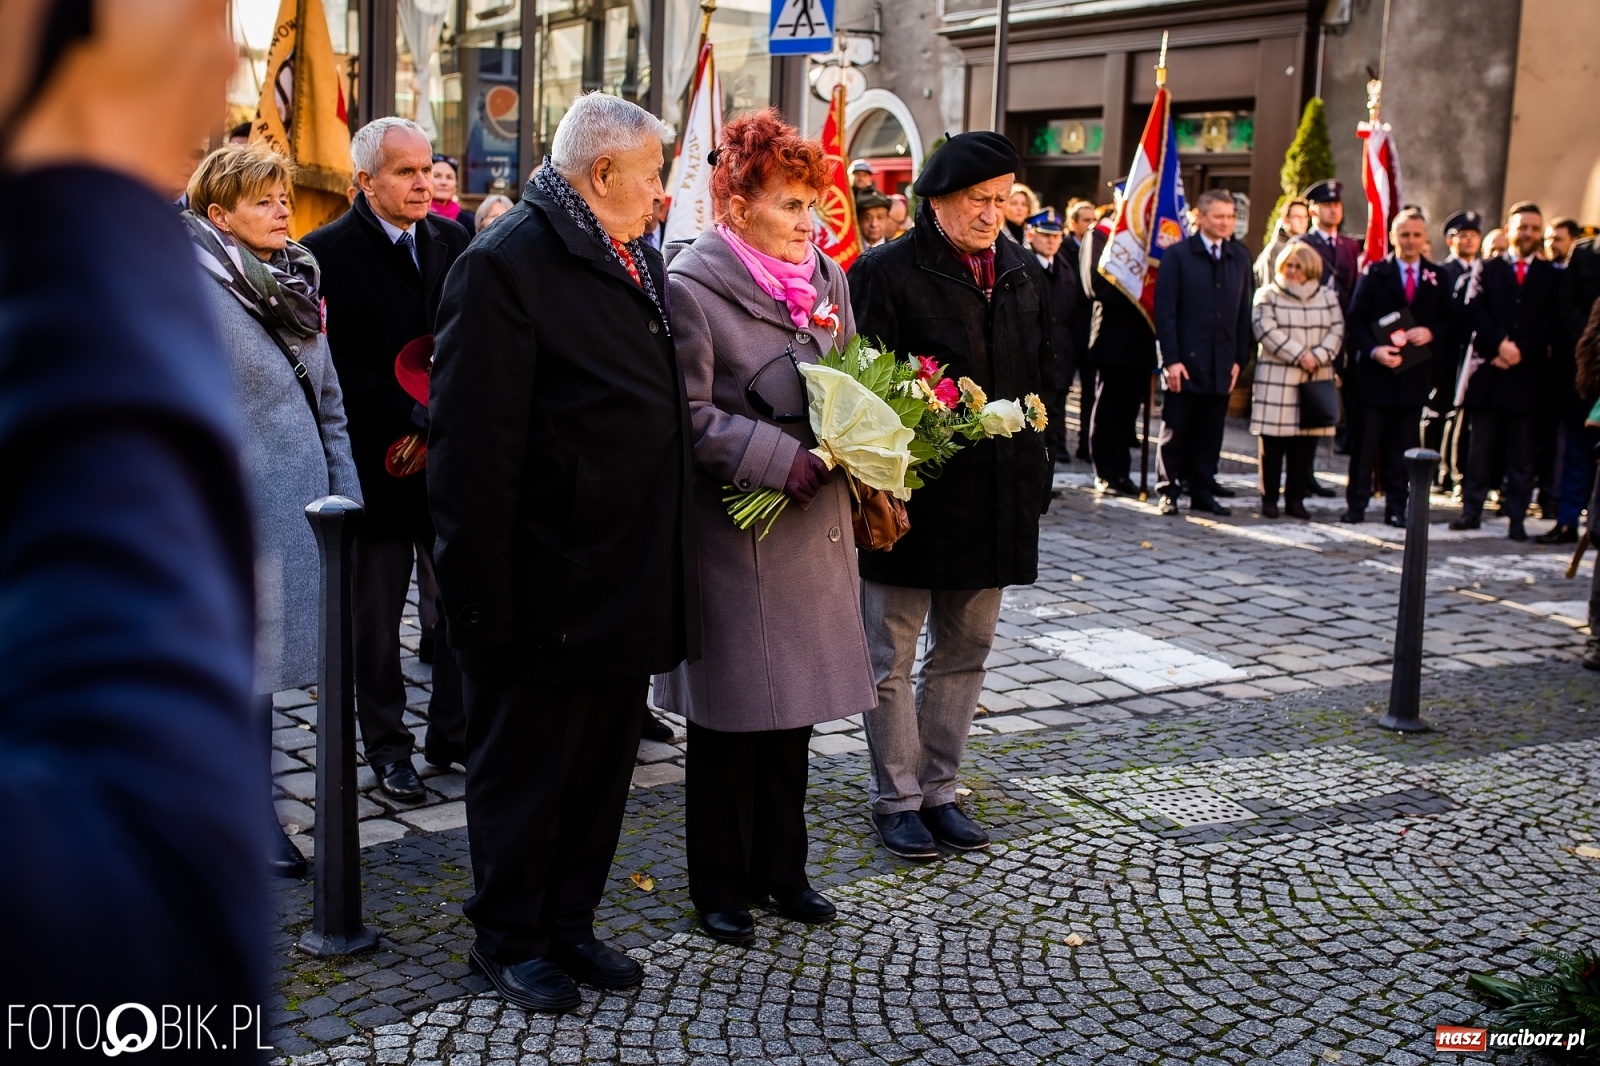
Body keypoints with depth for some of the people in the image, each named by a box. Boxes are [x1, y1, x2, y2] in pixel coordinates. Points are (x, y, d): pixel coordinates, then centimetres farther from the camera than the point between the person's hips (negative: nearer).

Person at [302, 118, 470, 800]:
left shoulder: (453, 241, 8)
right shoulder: (329, 252, -6)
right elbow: (338, 365, -12)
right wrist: (416, 420, -16)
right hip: (379, 461, -4)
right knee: (375, 617, 7)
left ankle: (453, 732, 23)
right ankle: (387, 748, 21)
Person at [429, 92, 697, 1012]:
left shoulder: (641, 261, 13)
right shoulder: (506, 264, -14)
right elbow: (475, 442, -19)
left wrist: (667, 572, 12)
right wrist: (482, 591, -21)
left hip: (631, 582, 8)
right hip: (549, 587, -8)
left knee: (604, 764, 18)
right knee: (526, 770, 9)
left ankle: (569, 924, 34)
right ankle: (509, 937, 26)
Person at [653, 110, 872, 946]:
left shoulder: (826, 278, 9)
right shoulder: (691, 286, -11)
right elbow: (690, 415, -16)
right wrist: (783, 459, -20)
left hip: (814, 528, 6)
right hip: (733, 528, -6)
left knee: (793, 707, 14)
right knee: (729, 716, 5)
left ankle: (780, 866, 30)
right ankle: (720, 884, 21)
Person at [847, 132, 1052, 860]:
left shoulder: (1023, 274, 10)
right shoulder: (885, 273, -9)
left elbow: (1041, 375, 17)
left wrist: (1032, 470, 11)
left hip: (995, 498, 6)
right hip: (911, 494, -6)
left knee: (965, 653, 14)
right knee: (892, 655, 5)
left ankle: (938, 789, 27)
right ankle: (897, 798, 18)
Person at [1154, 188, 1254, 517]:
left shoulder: (1240, 257, 9)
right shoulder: (1178, 254, -3)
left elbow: (1244, 312, 10)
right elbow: (1165, 310, -7)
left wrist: (1239, 358, 4)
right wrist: (1171, 359, -14)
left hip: (1221, 363, 4)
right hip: (1185, 360, -4)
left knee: (1210, 434, 8)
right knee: (1176, 431, 4)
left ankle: (1202, 492, 16)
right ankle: (1169, 490, 13)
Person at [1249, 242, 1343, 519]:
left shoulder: (1327, 296, 13)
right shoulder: (1268, 295, 3)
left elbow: (1337, 331, 5)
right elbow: (1267, 331, -10)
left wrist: (1317, 356, -12)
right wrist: (1299, 355, -15)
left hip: (1316, 381, 3)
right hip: (1276, 379, -3)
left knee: (1305, 444, 4)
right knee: (1273, 443, -2)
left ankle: (1296, 499, 11)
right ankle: (1269, 498, 6)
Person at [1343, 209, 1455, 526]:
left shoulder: (1437, 277, 9)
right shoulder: (1374, 273, 3)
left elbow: (1449, 322, 9)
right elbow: (1356, 320, -2)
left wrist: (1431, 333, -12)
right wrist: (1373, 350, -18)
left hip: (1415, 373, 2)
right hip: (1376, 372, -2)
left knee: (1403, 446, 6)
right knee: (1365, 443, 1)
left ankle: (1396, 508, 11)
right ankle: (1356, 504, 7)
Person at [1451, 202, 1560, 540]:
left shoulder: (1552, 276, 11)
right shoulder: (1488, 270, 11)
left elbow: (1551, 323, 0)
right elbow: (1478, 313, -1)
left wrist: (1519, 351, -12)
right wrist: (1500, 344, -16)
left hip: (1527, 374, 0)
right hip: (1489, 371, 0)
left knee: (1521, 453, 1)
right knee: (1481, 446, 3)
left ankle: (1516, 518, 3)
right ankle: (1472, 509, 8)